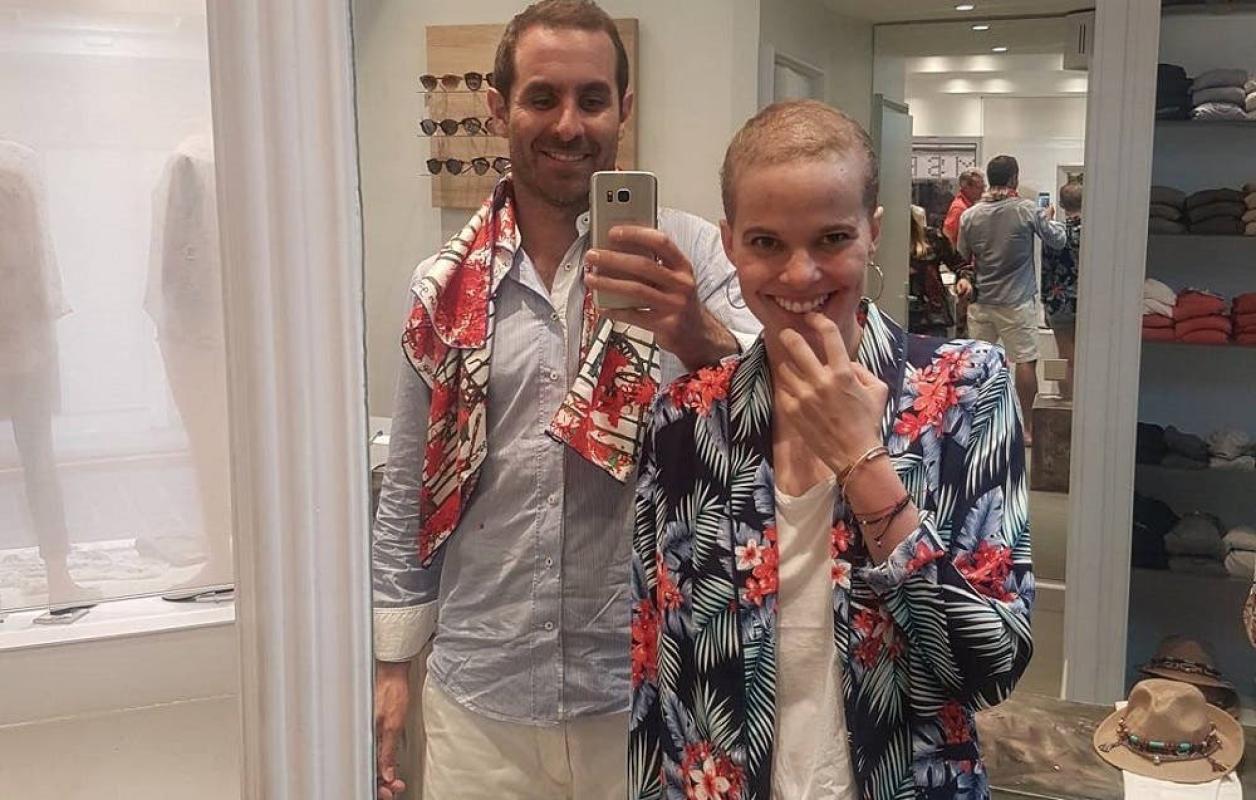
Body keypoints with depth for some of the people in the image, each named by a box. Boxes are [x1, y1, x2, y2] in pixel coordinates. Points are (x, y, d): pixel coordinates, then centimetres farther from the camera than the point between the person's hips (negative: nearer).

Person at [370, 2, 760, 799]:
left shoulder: (687, 253, -5)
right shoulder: (447, 286, 1)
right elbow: (411, 484, 8)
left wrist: (701, 337, -35)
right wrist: (393, 658, 9)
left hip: (647, 689, -2)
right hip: (479, 693, 2)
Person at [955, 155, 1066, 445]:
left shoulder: (969, 216, -1)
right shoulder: (1028, 211, -9)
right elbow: (1058, 240, 4)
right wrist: (1050, 218, 22)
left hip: (980, 301, 4)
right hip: (1017, 301, -4)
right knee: (1026, 361, 2)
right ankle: (1028, 428, 6)